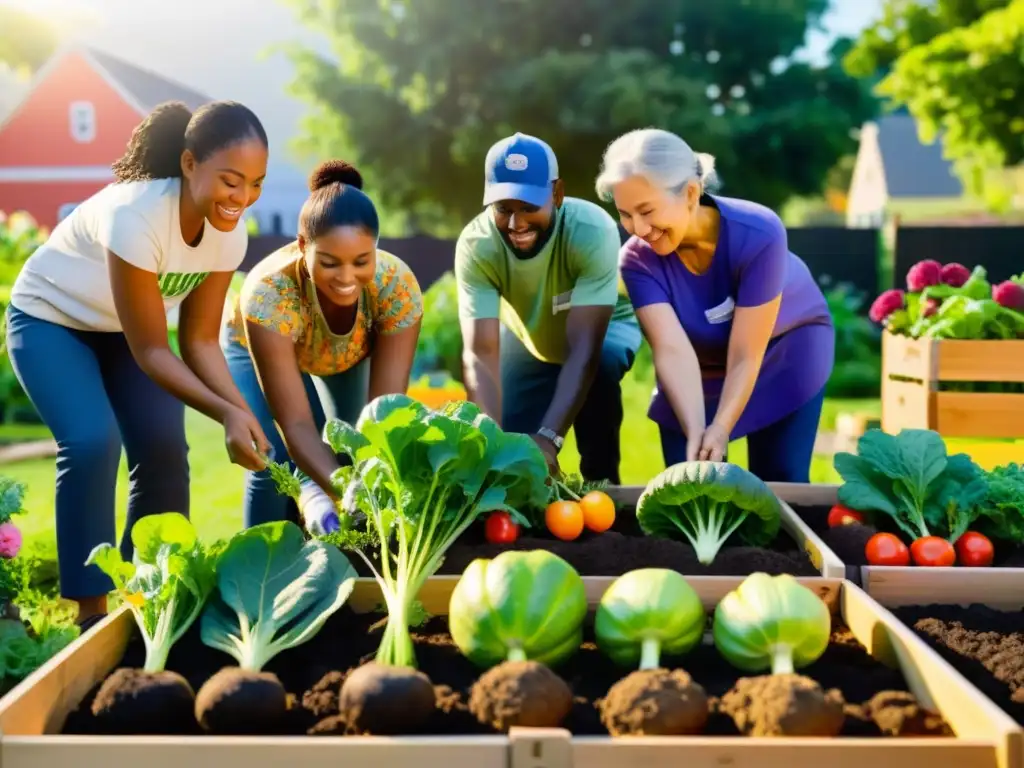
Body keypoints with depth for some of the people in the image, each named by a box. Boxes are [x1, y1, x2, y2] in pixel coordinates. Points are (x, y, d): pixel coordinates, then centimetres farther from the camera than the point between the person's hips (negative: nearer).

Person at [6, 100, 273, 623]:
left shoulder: (229, 235, -19)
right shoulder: (136, 217, -38)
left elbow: (200, 341, -12)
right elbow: (150, 350, -32)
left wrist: (241, 412, -28)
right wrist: (225, 414, -41)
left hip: (122, 330, 6)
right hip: (49, 321, -6)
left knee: (164, 450, -6)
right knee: (93, 442, -24)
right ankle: (91, 612, -13)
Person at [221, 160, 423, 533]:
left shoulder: (398, 286, -37)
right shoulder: (268, 293, -43)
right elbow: (296, 424, -42)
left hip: (349, 356, 3)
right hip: (257, 346, -2)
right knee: (278, 461, -19)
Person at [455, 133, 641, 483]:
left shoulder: (593, 232, -40)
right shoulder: (475, 246, -33)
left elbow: (584, 348, -44)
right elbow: (480, 353, -39)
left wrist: (549, 437, -57)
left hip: (606, 324, -2)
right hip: (528, 333, 2)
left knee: (599, 368, -35)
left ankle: (601, 487, -14)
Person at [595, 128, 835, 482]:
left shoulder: (757, 234, -34)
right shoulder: (638, 258, -27)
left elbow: (745, 357, -32)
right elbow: (672, 351, -37)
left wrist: (720, 431, -41)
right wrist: (695, 432, -50)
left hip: (787, 352, -2)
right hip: (700, 370, 2)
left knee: (779, 482, -3)